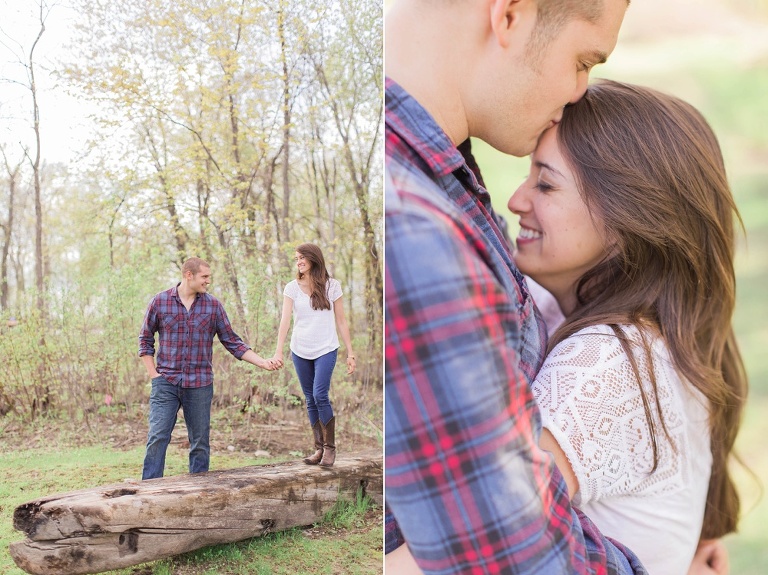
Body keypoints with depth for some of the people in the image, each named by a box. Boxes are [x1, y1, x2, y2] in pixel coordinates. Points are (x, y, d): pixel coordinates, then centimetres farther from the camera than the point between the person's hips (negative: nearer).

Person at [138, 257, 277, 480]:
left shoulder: (213, 305, 4)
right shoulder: (160, 301, 1)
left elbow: (232, 342, 6)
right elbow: (145, 339, 9)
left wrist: (263, 362, -3)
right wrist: (153, 374, 0)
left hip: (200, 384, 1)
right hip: (165, 383, -1)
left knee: (200, 442, 7)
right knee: (157, 438, -6)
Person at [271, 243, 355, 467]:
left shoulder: (332, 286, 0)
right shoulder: (292, 287, 2)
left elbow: (341, 321, 3)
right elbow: (285, 320, -7)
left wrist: (350, 352, 0)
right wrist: (278, 351, -18)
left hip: (326, 350, -2)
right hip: (300, 351, 2)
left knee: (320, 395, -14)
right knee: (311, 401, 7)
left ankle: (330, 446, 1)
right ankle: (319, 448, 17)